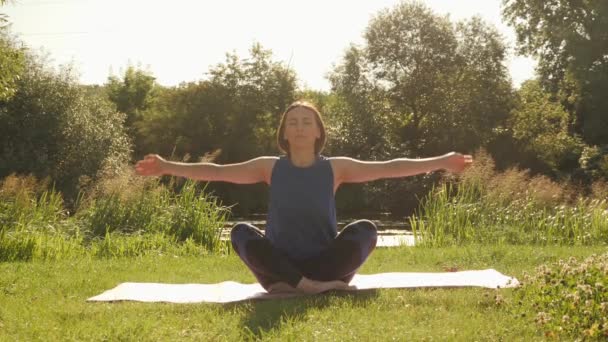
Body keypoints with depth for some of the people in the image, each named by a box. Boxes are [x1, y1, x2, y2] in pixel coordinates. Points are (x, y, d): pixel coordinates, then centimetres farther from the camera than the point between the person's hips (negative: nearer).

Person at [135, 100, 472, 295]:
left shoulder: (335, 167, 1)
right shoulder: (270, 167, 2)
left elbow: (389, 167, -2)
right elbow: (218, 171, 1)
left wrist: (441, 162, -8)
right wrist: (167, 167, -6)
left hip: (325, 263, 0)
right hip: (281, 264, 0)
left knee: (365, 229, -24)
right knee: (241, 232, -25)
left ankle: (292, 286, -25)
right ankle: (308, 286, -32)